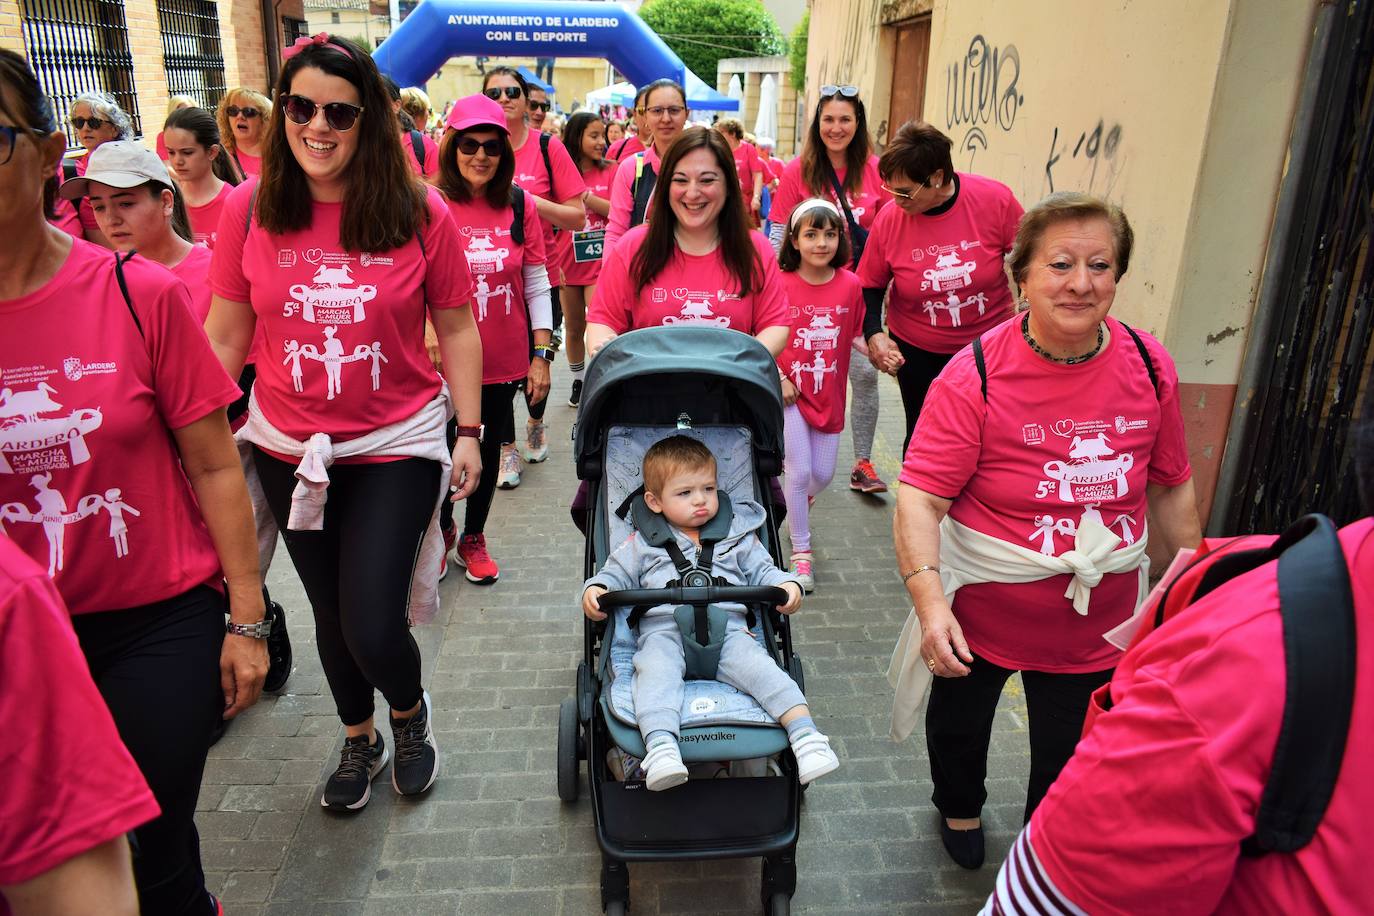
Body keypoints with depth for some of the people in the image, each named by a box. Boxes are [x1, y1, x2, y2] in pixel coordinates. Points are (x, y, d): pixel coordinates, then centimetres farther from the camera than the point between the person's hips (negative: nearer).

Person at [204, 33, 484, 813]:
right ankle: (361, 741, 45)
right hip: (289, 448, 3)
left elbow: (456, 329, -1)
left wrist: (471, 433, -3)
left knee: (374, 631, -7)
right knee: (331, 613, 17)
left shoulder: (421, 213, -8)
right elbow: (225, 333, 3)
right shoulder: (250, 208, -3)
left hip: (397, 445, -2)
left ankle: (411, 712, 31)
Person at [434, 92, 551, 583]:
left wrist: (541, 355, -1)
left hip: (503, 359, 2)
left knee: (489, 449, 15)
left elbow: (536, 284, 2)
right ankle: (442, 528, 39)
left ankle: (474, 538, 36)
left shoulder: (520, 205, -2)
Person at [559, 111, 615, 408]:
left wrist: (586, 197, -19)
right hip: (568, 262, 2)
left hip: (600, 261, -1)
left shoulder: (610, 171, 0)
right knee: (574, 328, 13)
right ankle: (578, 381, 30)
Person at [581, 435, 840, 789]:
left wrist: (787, 586, 1)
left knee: (760, 667, -26)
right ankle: (660, 747, -47)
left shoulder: (739, 536, 23)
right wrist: (595, 589, -4)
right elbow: (616, 574, 19)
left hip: (728, 629, 1)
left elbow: (762, 571, 23)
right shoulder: (643, 543, 20)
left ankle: (806, 736, -29)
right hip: (664, 630, -1)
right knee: (656, 671, -33)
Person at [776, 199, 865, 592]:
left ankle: (796, 503, 46)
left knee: (823, 474, 10)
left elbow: (854, 336, 8)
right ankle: (801, 552, 14)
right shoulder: (780, 284, -11)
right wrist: (778, 378, -13)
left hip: (829, 394, 3)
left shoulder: (850, 284, -3)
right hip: (790, 392, -3)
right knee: (799, 471, -3)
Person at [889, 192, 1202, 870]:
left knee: (1072, 762, 16)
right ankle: (959, 809, 59)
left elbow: (1170, 486, 5)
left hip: (1097, 619, 3)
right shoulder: (975, 375, -21)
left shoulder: (1149, 367, -7)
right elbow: (920, 495, -24)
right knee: (960, 722, 25)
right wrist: (929, 601, -34)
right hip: (981, 609, -2)